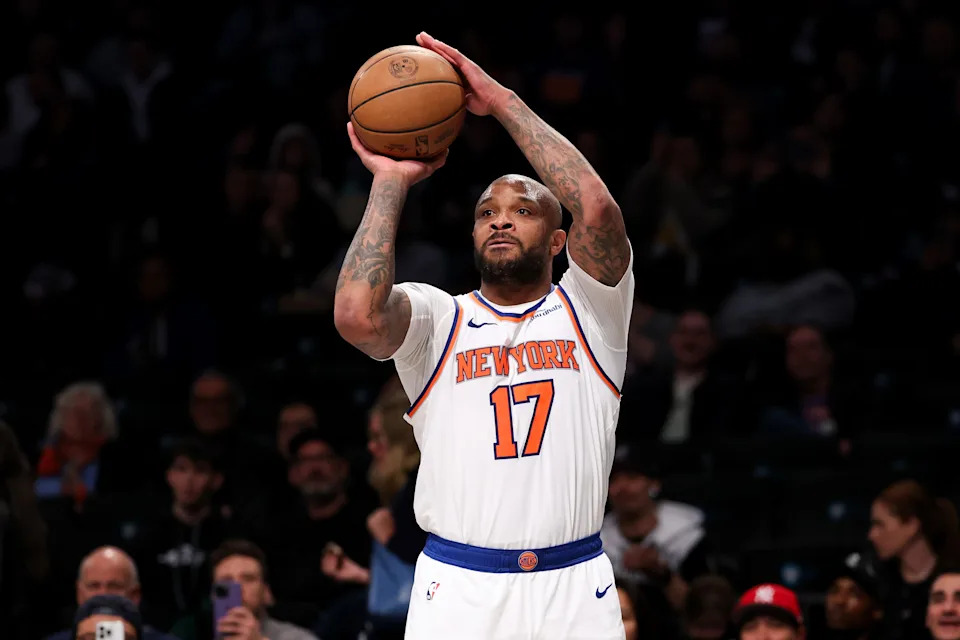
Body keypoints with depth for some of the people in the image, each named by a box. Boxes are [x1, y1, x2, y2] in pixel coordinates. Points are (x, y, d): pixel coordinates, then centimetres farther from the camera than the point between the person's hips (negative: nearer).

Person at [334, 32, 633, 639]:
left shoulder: (588, 310, 6)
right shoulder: (437, 319, 8)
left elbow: (597, 207, -13)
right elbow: (357, 316, -15)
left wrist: (503, 101, -9)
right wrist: (391, 182, -5)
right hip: (457, 589, 0)